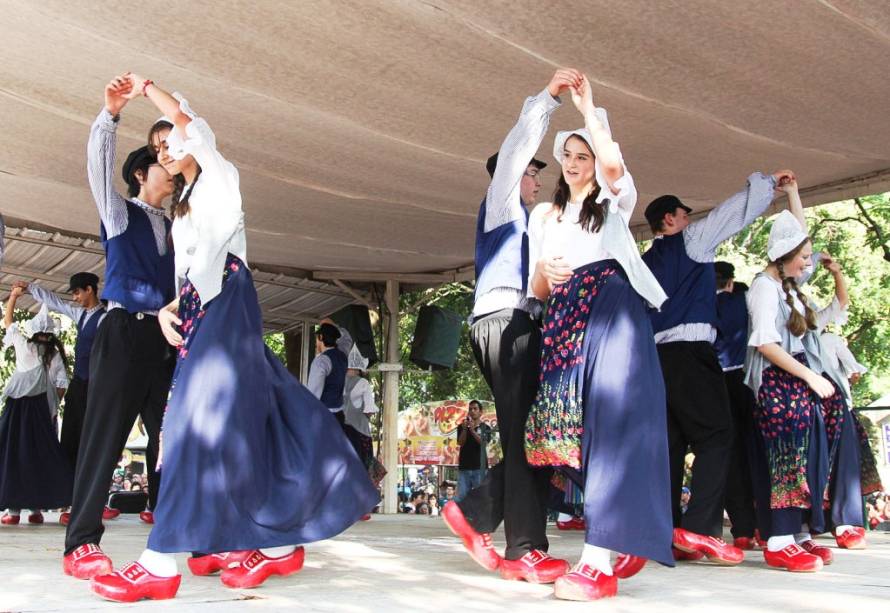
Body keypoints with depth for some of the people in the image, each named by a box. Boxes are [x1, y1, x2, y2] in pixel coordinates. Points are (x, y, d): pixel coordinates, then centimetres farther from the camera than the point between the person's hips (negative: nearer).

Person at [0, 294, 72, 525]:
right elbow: (61, 384, -3)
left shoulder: (23, 343, -2)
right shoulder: (54, 354, 0)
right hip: (41, 409, 2)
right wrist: (53, 405, 8)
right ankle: (37, 508, 5)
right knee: (40, 456, 6)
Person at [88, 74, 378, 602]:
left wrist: (146, 88, 5)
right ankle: (279, 543, 6)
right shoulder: (183, 207, 29)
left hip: (228, 303, -9)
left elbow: (184, 118, -9)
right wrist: (170, 309, 3)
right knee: (236, 419, 3)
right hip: (198, 310, 9)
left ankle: (161, 563, -27)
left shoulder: (220, 178, 7)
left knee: (206, 418, -18)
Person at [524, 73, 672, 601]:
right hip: (565, 322, 5)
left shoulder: (616, 200, 14)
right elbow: (537, 291, 19)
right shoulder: (545, 216, 25)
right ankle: (631, 536, 9)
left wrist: (590, 108, -2)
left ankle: (599, 561, -27)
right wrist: (543, 270, -4)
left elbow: (614, 164, -12)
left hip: (611, 311, -5)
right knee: (575, 428, -5)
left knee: (611, 421, -19)